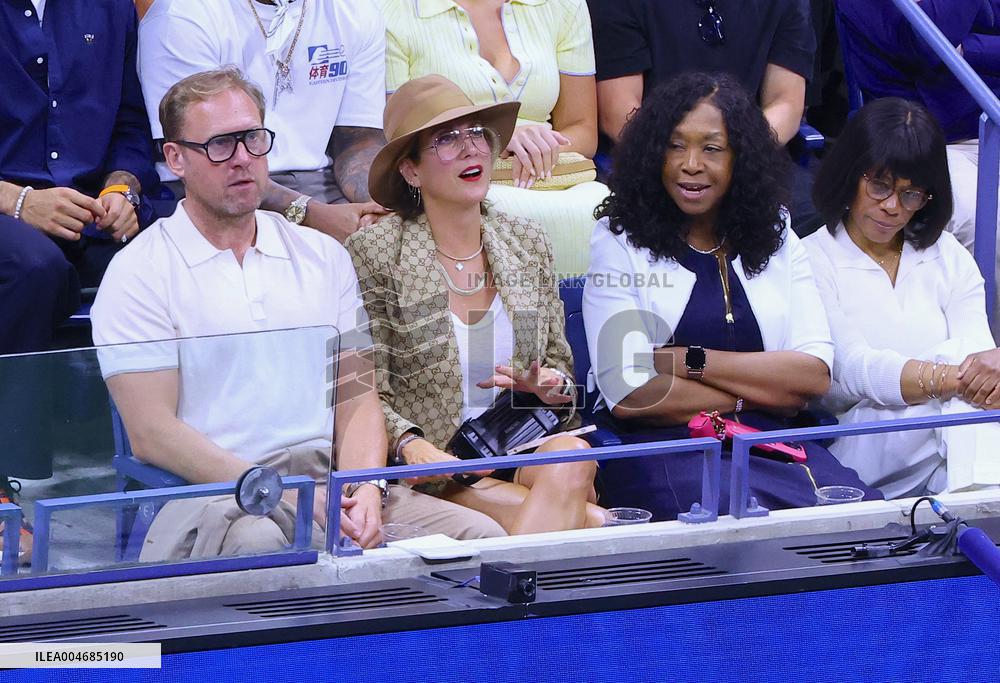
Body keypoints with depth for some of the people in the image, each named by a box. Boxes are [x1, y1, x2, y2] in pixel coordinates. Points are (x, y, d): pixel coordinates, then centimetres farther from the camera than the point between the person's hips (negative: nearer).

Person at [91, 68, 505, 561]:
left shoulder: (323, 257, 21)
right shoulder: (139, 274, 3)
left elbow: (356, 401, 15)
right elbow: (151, 433, -6)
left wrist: (365, 492, -8)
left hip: (331, 483, 5)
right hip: (211, 497, -5)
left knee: (481, 534, -20)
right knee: (258, 543, -42)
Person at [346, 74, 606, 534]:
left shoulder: (529, 245, 14)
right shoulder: (373, 252, 0)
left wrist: (553, 390, -3)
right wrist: (410, 444, -24)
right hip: (435, 476, -4)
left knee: (571, 453, -31)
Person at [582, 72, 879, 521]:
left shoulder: (774, 236, 16)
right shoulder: (620, 241, 5)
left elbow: (816, 374, 4)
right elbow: (627, 392, -7)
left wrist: (691, 362, -6)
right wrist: (764, 390, -2)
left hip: (770, 444, 4)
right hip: (663, 448, -4)